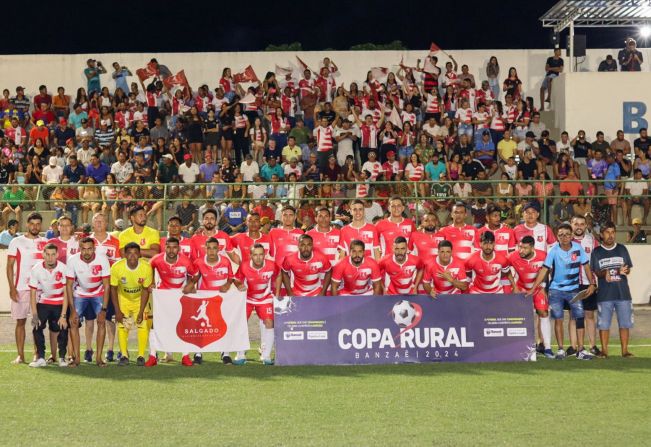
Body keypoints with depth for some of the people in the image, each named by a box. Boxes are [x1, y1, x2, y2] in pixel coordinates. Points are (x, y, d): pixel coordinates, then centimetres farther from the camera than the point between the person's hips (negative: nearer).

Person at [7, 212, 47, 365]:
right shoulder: (17, 242, 3)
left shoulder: (45, 243, 8)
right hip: (20, 288, -1)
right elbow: (10, 266, 1)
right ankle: (20, 355, 5)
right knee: (20, 321, 0)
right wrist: (12, 288, -8)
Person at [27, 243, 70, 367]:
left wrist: (63, 315, -19)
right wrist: (34, 315, -16)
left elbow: (66, 293, -15)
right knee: (37, 327, -18)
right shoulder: (36, 269, -15)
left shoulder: (63, 268, -19)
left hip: (60, 303, -1)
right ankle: (40, 358, -10)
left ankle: (62, 357, 2)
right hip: (43, 302, 1)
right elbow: (33, 293, -9)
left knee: (62, 328, -16)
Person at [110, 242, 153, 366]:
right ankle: (124, 356, 2)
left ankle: (141, 356, 1)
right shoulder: (117, 267, -27)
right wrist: (117, 311, -16)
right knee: (122, 326, -7)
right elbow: (113, 289, -14)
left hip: (140, 298, 0)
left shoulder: (146, 268, -27)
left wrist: (141, 312, -18)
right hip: (123, 298, 0)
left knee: (143, 325, -9)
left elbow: (145, 290, -16)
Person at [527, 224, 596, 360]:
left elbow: (586, 266, 3)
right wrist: (533, 288, -18)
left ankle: (580, 350, -5)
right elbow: (544, 269, -13)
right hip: (556, 290, -1)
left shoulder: (578, 248, -6)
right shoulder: (554, 251, -11)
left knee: (579, 317, -8)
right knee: (558, 319, -1)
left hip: (573, 289, 1)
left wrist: (592, 283, -3)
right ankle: (560, 349, 8)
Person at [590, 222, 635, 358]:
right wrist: (604, 273, -19)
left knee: (625, 323, 1)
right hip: (604, 294, -1)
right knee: (604, 324, 0)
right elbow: (594, 271, 2)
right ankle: (604, 350, 9)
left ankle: (625, 350, 7)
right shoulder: (597, 252, 5)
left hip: (623, 292, 1)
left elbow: (628, 269, 7)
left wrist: (623, 271, -16)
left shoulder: (622, 249, 8)